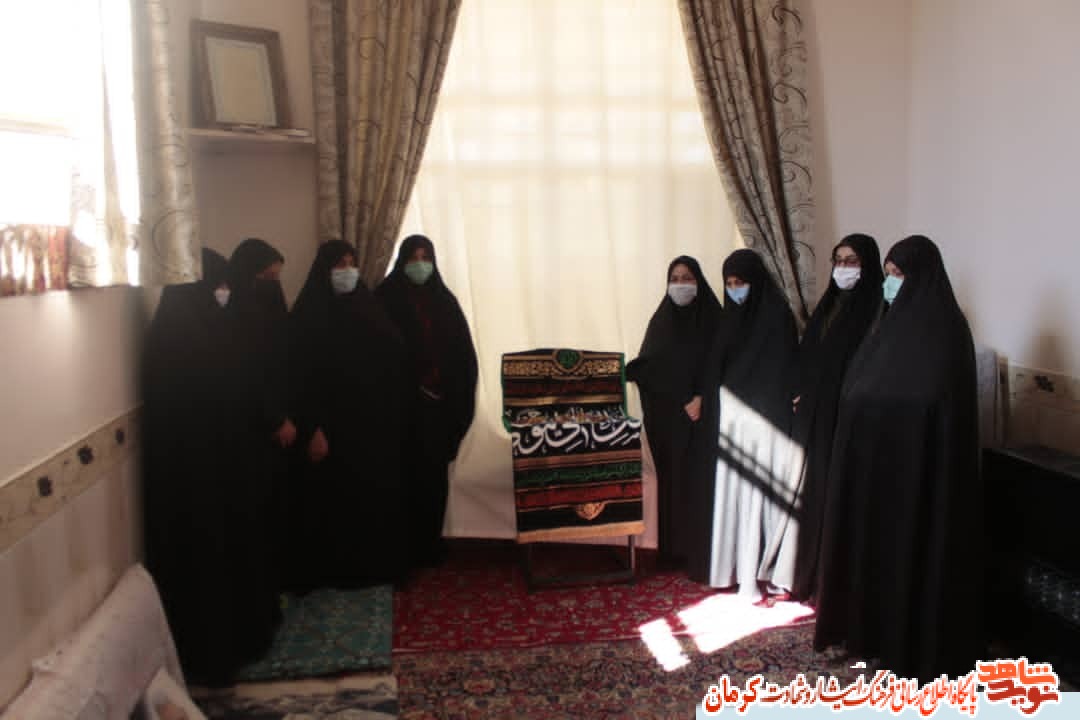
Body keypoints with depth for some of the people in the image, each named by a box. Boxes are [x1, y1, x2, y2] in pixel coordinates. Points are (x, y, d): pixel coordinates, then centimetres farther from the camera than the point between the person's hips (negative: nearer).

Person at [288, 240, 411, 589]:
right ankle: (329, 570, 17)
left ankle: (375, 564, 23)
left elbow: (393, 362, 8)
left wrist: (393, 421, 2)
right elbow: (301, 376, -11)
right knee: (331, 501, 3)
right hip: (331, 423, -5)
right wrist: (313, 429, -17)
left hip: (371, 422, 5)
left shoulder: (366, 307, 8)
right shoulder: (308, 315, -6)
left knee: (374, 495, 9)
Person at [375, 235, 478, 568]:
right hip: (403, 399, -4)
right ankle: (405, 546, 11)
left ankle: (431, 543, 20)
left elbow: (462, 352, 8)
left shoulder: (444, 299, 9)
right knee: (409, 472, -1)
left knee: (435, 472, 8)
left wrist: (459, 398, 1)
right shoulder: (386, 298, -3)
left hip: (439, 399, 4)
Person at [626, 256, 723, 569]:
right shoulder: (661, 318, 7)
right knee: (669, 476, 8)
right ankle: (670, 545, 16)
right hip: (663, 413, 3)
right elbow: (645, 363, 5)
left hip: (695, 412, -3)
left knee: (695, 475, 0)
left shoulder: (712, 317, -3)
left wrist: (700, 399, -17)